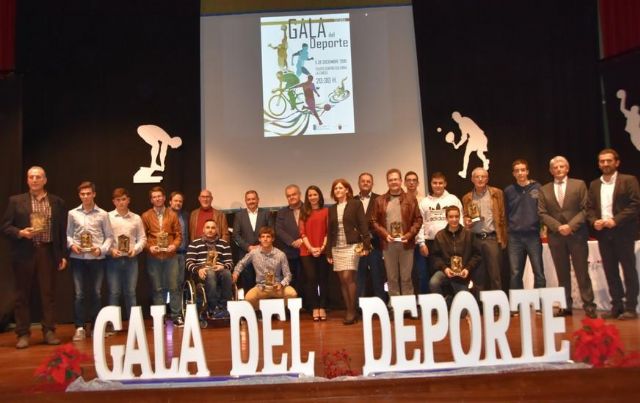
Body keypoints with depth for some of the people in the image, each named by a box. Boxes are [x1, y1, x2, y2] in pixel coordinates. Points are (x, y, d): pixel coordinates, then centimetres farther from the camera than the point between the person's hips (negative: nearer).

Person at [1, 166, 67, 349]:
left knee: (49, 293, 3)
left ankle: (49, 332, 11)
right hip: (24, 253, 0)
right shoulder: (16, 201, 6)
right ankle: (23, 334, 12)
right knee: (23, 295, 5)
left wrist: (63, 255, 4)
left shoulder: (57, 202, 8)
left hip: (48, 252, 1)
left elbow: (62, 231, 8)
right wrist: (20, 233, -15)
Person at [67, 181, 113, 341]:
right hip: (77, 258, 0)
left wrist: (102, 249, -10)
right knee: (79, 294, -1)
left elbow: (109, 236, 4)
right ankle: (79, 328, 4)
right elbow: (68, 235, 10)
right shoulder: (72, 213, 7)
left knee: (96, 293, 6)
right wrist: (72, 245, -9)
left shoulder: (103, 214, 4)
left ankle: (95, 327, 16)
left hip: (97, 258, 0)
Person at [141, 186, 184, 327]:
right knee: (157, 288, 5)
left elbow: (178, 234, 7)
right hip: (153, 257, -1)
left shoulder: (172, 214, 8)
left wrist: (175, 245, -10)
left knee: (174, 286, 1)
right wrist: (149, 247, -13)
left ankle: (176, 316, 9)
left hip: (170, 256, 1)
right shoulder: (146, 216, 4)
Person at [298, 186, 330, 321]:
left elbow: (328, 231, 2)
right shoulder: (304, 213, 8)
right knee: (311, 279, -4)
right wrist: (311, 248, -9)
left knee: (323, 279, 3)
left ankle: (322, 308, 9)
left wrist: (322, 247, -10)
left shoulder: (326, 211, 5)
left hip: (323, 251, 0)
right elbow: (302, 233, 3)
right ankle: (315, 308, 2)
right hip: (307, 251, 0)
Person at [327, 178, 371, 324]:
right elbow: (329, 231, 13)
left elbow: (363, 225, -4)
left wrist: (366, 244, -12)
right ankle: (349, 311, 11)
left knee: (348, 277, -14)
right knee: (342, 281, 4)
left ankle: (352, 311, -4)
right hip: (337, 248, 5)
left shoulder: (356, 204, 1)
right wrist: (328, 252, 10)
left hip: (351, 246, -5)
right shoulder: (332, 209, 13)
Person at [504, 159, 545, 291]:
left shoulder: (537, 188, 2)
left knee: (539, 272, 2)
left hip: (533, 235, -1)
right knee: (515, 274, 4)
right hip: (515, 237, 1)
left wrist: (542, 226, -3)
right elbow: (506, 213, 8)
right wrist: (509, 228, 3)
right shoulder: (509, 191, 7)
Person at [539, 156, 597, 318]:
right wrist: (558, 227, -11)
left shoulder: (579, 184, 5)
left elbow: (585, 209, -2)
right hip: (555, 236, 2)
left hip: (577, 234, -2)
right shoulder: (544, 190, 9)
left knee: (582, 271, 1)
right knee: (562, 273, 6)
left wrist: (571, 225, -13)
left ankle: (588, 305, 9)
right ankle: (566, 306, 11)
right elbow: (542, 213, 3)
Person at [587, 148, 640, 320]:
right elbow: (589, 208, 12)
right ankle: (617, 306, 15)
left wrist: (616, 220, -18)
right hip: (603, 233, 5)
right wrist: (594, 221, -8)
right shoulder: (594, 185, 14)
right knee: (610, 271, 7)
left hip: (623, 232, -5)